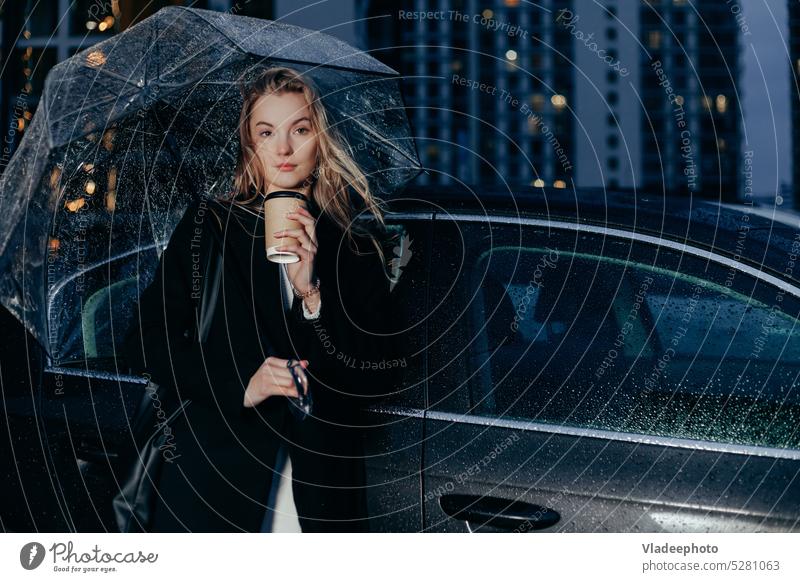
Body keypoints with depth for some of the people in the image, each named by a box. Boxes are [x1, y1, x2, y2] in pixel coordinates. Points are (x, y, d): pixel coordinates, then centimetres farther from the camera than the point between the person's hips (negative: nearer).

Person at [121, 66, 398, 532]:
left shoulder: (356, 245, 3)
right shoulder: (209, 224, 2)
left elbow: (377, 380, -2)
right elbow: (147, 342, -1)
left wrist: (312, 292, -14)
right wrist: (240, 384, -15)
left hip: (322, 482, 1)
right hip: (215, 472, -1)